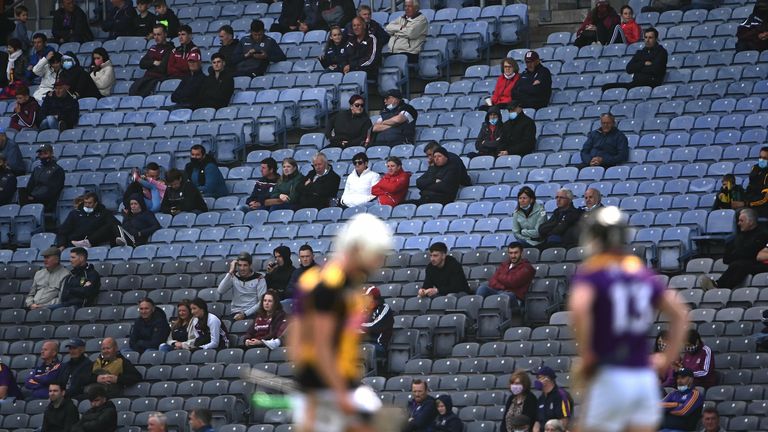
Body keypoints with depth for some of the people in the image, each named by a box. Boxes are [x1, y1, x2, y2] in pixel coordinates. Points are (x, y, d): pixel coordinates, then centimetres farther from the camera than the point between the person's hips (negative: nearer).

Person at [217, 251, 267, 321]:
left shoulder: (258, 278, 2)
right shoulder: (233, 277, 10)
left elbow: (262, 302, -4)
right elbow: (220, 291, -6)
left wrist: (245, 314, -14)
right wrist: (230, 272, -8)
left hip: (252, 313, -2)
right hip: (235, 313, 2)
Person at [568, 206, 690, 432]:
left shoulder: (590, 273, -5)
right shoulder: (643, 273, 14)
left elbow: (579, 309, -24)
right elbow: (680, 314, 14)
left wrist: (586, 356, -14)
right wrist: (668, 357, 14)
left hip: (609, 378, -5)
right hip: (645, 378, 5)